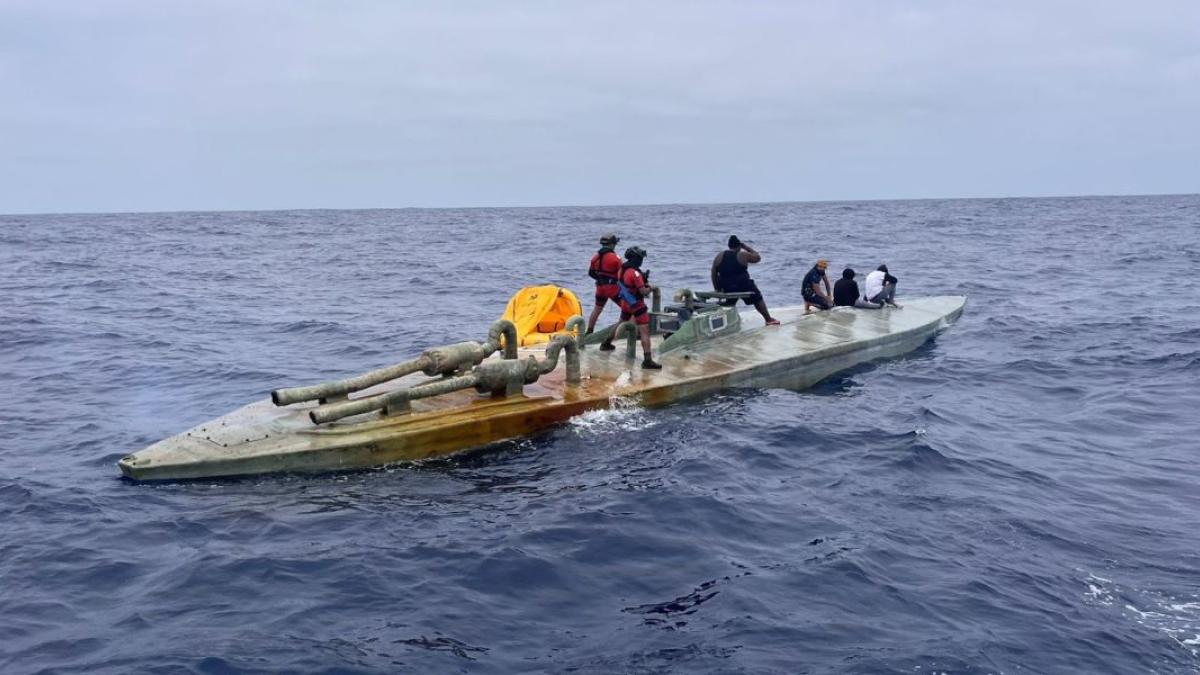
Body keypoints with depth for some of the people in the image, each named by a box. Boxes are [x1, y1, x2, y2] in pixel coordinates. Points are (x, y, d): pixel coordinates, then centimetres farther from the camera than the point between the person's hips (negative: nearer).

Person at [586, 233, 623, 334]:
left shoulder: (596, 257, 6)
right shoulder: (614, 257, -14)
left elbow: (591, 273, 13)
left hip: (600, 287, 7)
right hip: (612, 287, -7)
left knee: (597, 309, 18)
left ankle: (589, 331, 22)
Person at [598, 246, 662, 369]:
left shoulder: (622, 270, 3)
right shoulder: (635, 273, -23)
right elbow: (643, 291, -24)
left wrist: (642, 277, 6)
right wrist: (649, 288, -2)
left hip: (625, 303, 8)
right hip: (637, 305, -8)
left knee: (621, 323, 31)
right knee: (645, 332, -9)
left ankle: (606, 344, 45)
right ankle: (647, 361, -16)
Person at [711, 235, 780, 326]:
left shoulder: (719, 256, 5)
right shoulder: (743, 255, -3)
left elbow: (714, 274, 6)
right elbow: (757, 257, 11)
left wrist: (716, 288, 11)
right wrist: (746, 247, 16)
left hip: (726, 287, 3)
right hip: (743, 284, -3)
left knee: (729, 303, 23)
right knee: (758, 299, 12)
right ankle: (768, 319, 15)